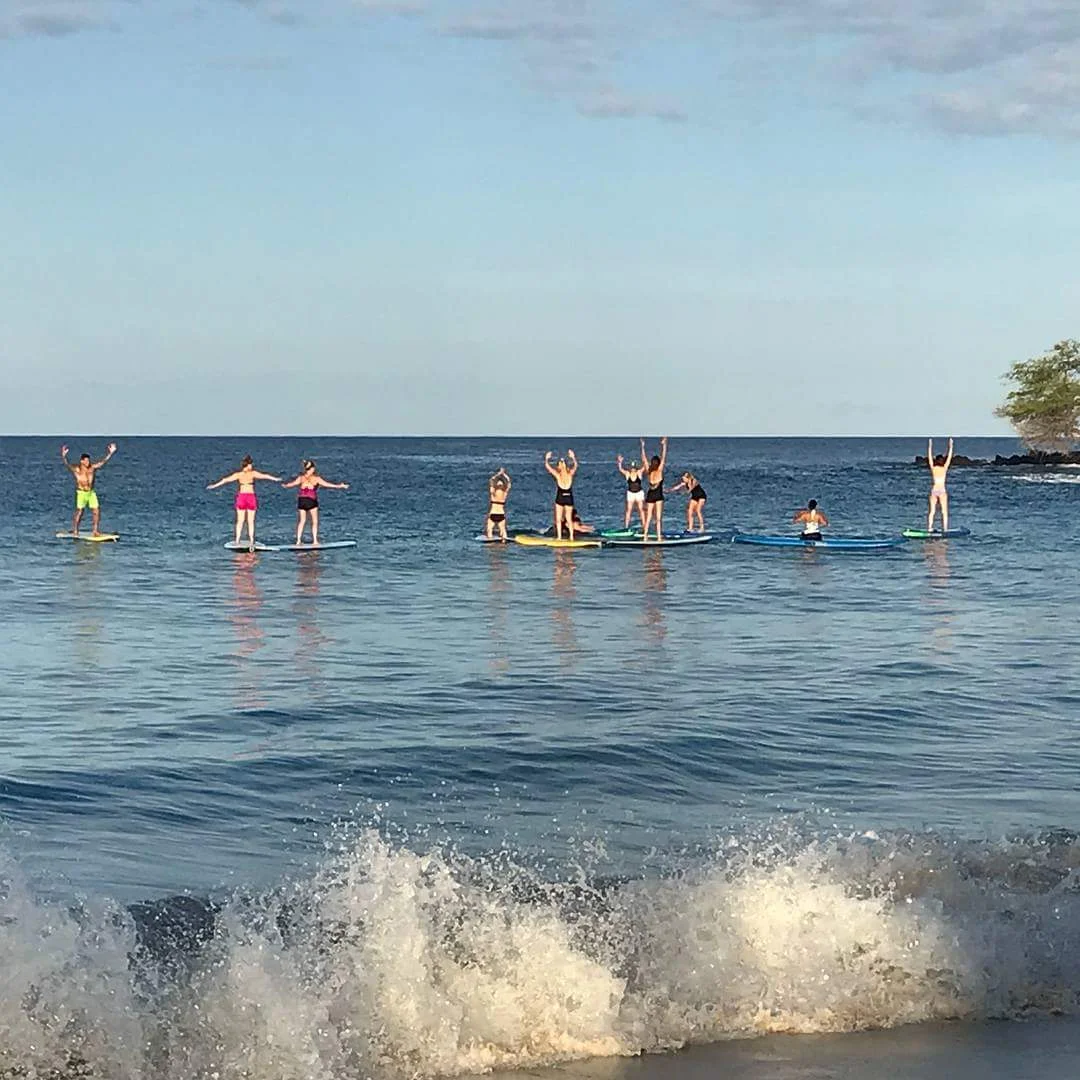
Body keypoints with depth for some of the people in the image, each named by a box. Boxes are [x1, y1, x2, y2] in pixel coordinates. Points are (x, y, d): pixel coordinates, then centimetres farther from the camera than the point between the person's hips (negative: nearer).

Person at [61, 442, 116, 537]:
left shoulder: (93, 467, 4)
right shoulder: (76, 469, -8)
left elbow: (103, 461, 7)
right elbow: (67, 465, -22)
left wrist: (110, 453, 1)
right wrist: (63, 456, -40)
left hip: (91, 492, 4)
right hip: (81, 493, -4)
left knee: (96, 510, -2)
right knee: (79, 511, -5)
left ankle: (95, 531, 6)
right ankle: (75, 531, 5)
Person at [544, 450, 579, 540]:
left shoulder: (557, 475, -9)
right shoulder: (570, 474, -2)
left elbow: (547, 466, -1)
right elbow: (575, 465, 16)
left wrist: (547, 458, 14)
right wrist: (573, 457, 27)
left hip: (560, 498, -3)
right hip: (569, 498, 3)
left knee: (558, 519, 4)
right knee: (569, 519, 11)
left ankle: (559, 537, -1)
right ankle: (571, 536, 6)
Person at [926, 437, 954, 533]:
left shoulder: (933, 468, 1)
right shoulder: (944, 468, -4)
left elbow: (929, 456, 9)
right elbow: (949, 457, 1)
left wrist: (930, 445, 16)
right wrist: (950, 446, 7)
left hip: (934, 490, 3)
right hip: (942, 491, -3)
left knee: (932, 511, 6)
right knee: (944, 512, 0)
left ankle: (929, 528, 0)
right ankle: (945, 529, -6)